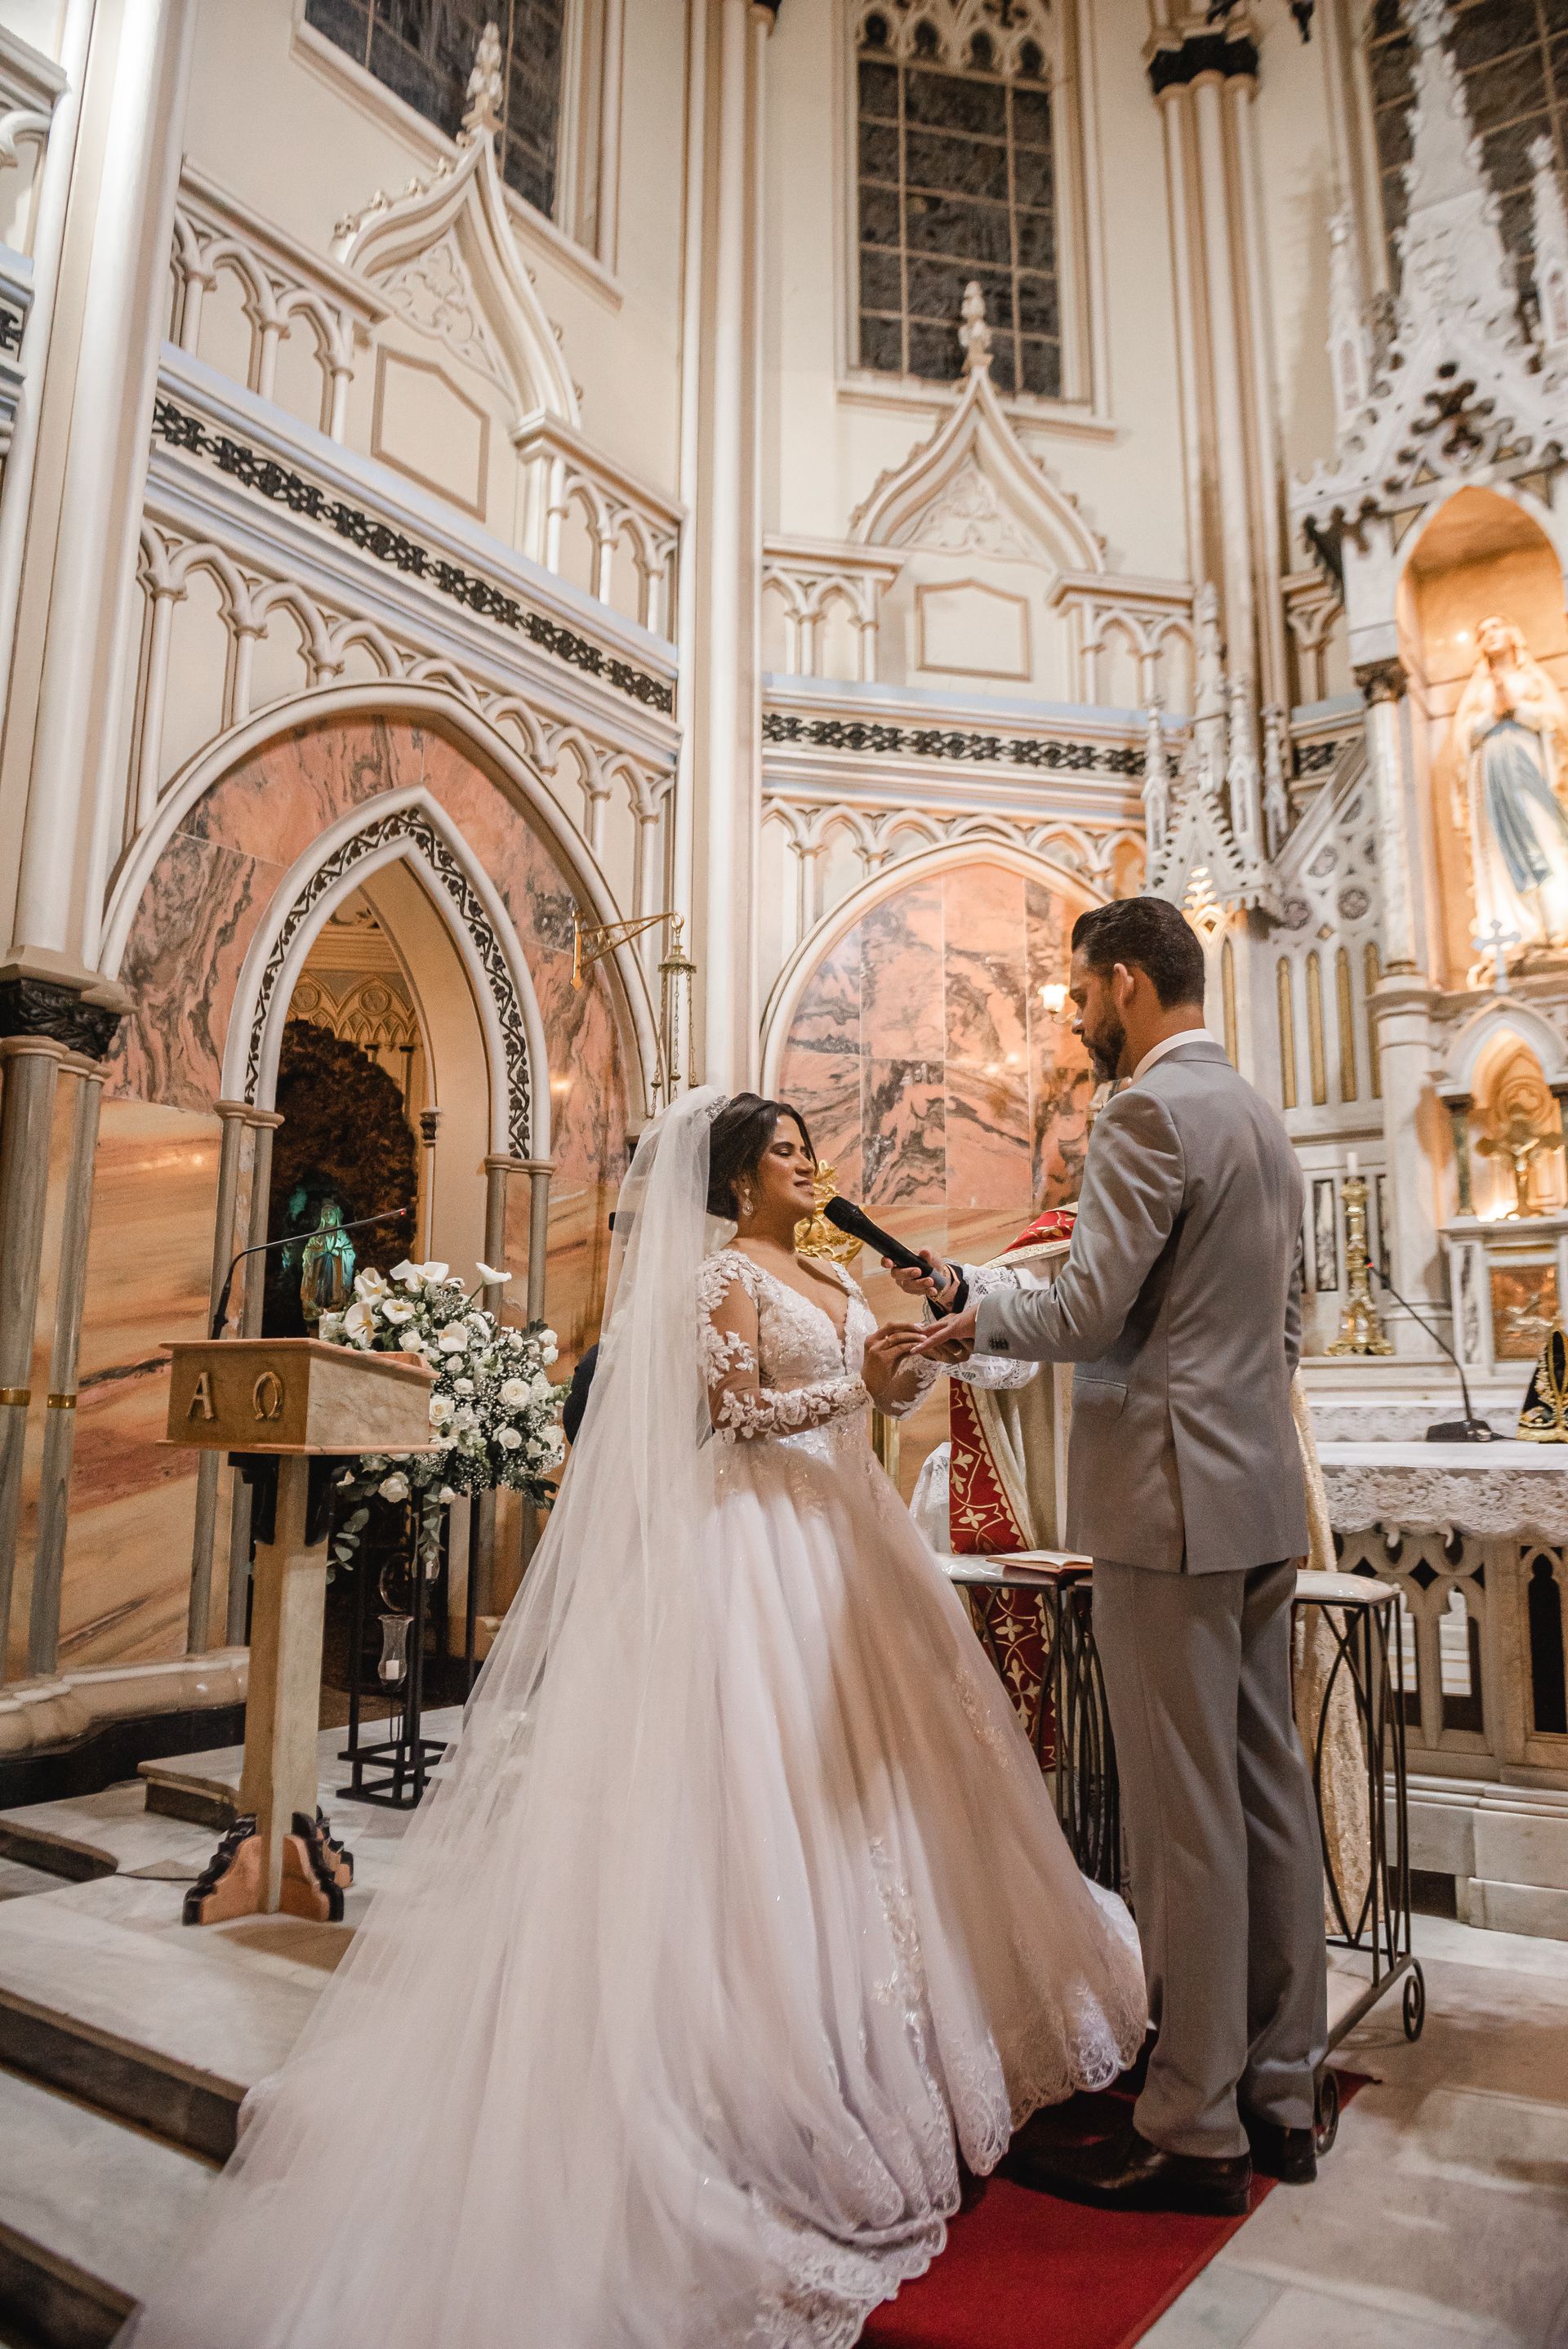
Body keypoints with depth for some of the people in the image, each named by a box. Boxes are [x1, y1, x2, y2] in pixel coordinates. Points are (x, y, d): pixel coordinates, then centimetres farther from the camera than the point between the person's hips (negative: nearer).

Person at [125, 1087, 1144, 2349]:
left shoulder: (834, 1276, 17)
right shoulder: (724, 1274, -8)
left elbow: (895, 1387, 18)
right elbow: (738, 1415, -15)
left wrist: (922, 1331, -1)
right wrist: (855, 1382, -19)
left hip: (844, 1529, 9)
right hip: (767, 1541, -9)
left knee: (871, 1757, 13)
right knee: (777, 1768, -5)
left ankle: (895, 2000, 27)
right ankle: (787, 2042, 5)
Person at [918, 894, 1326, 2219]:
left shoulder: (1150, 1111, -13)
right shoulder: (1263, 1121, 16)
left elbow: (1090, 1308, -17)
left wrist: (979, 1322, -1)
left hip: (1173, 1498, -10)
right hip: (1264, 1491, 10)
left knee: (1185, 1816, -1)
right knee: (1269, 1792, 15)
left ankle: (1195, 2133, 12)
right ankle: (1280, 2093, 28)